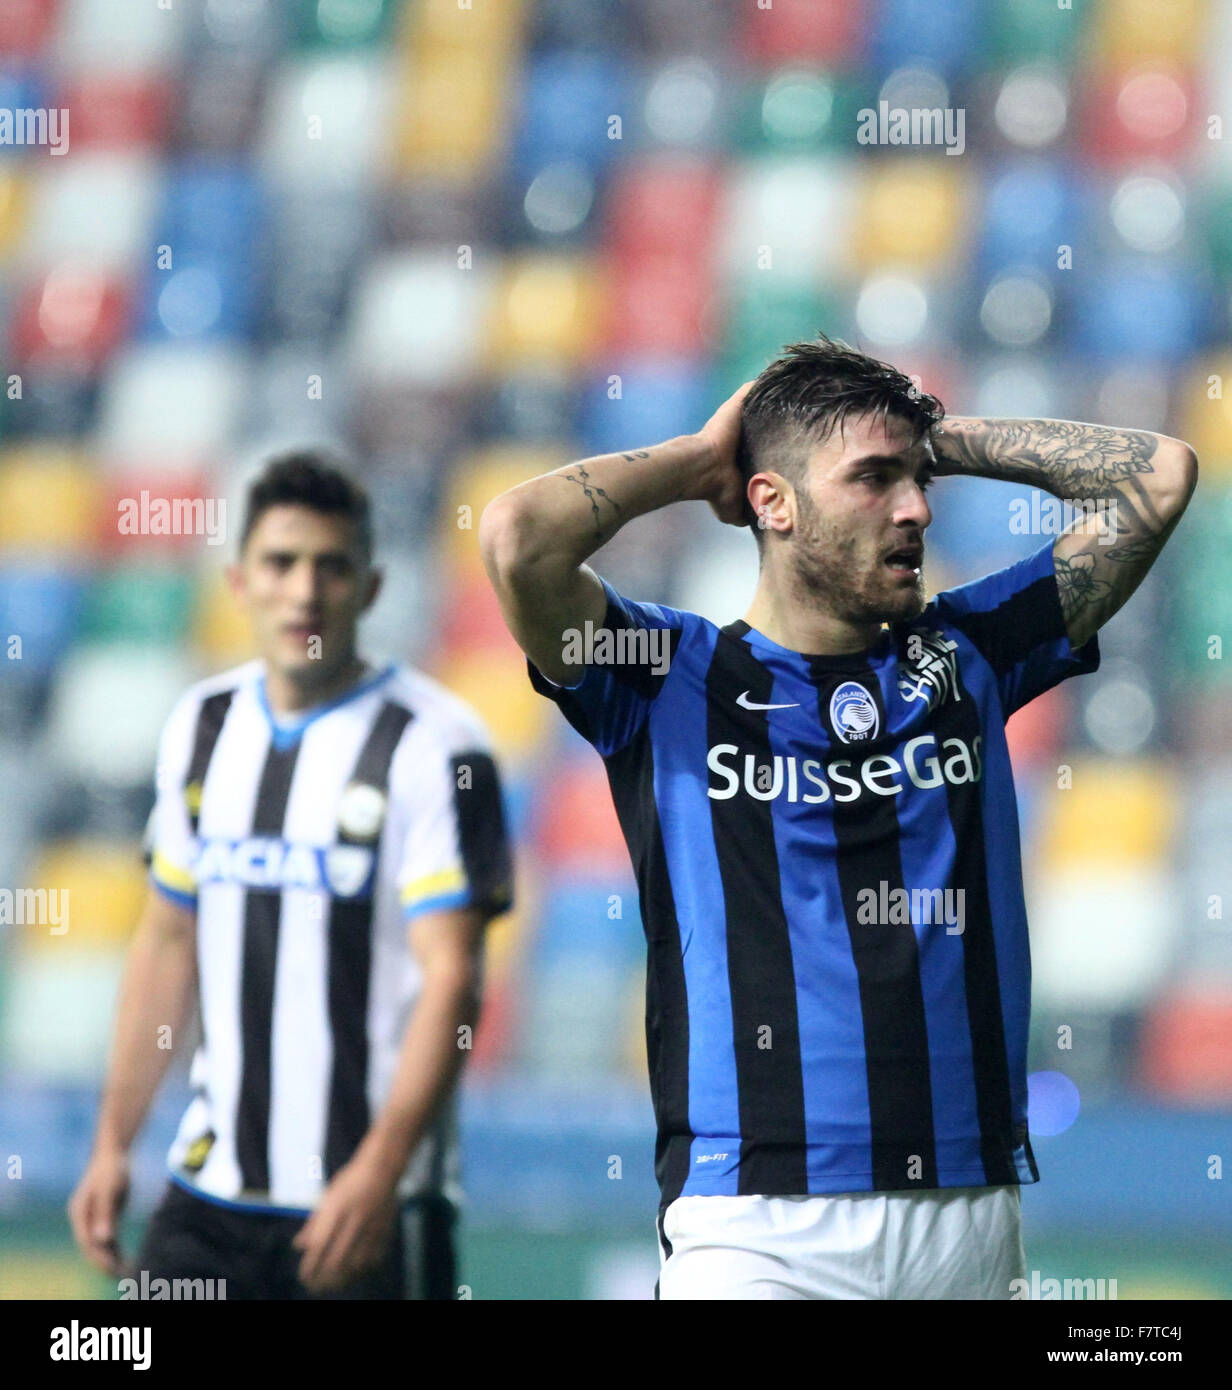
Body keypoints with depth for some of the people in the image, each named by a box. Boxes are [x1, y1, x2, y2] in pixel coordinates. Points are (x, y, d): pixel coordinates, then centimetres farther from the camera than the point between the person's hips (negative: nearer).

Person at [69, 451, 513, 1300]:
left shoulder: (430, 744, -9)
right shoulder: (202, 727, 11)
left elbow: (452, 978, -15)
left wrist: (378, 1174, -24)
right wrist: (114, 1143, 14)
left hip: (375, 1206, -5)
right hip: (210, 1196, 6)